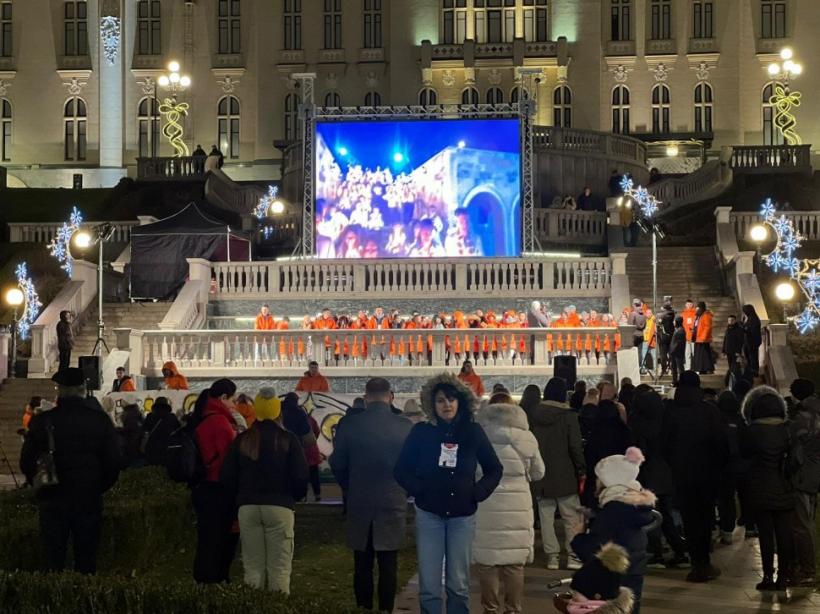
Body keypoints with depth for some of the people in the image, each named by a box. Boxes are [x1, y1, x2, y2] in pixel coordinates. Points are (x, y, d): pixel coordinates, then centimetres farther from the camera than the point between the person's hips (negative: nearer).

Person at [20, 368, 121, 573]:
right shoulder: (100, 420, -5)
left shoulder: (42, 421, -8)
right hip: (89, 501, 1)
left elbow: (26, 463, -4)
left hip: (53, 501, -1)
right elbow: (114, 462, -1)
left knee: (52, 562, 5)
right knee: (86, 563, 8)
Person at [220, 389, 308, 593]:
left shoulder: (242, 440, 6)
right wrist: (293, 497, 14)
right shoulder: (288, 440, -2)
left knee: (253, 567, 7)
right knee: (279, 568, -1)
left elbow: (226, 477, 6)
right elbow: (300, 477, -4)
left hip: (248, 507, 3)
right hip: (280, 506, -3)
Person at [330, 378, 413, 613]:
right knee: (388, 565, 5)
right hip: (394, 503, -1)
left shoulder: (351, 424, -7)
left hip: (359, 504, 1)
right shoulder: (405, 426, -8)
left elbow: (337, 463, 2)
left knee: (362, 565, 9)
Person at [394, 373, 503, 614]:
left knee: (459, 584, 5)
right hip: (429, 515, 0)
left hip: (462, 516, 1)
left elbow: (495, 469, 10)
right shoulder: (421, 432, -1)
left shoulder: (473, 431, 1)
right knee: (429, 586, 0)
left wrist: (478, 493, -2)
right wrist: (419, 490, -8)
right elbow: (401, 470, 5)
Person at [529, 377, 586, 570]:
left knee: (546, 516, 7)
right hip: (564, 475, -4)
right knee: (571, 516, 3)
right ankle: (573, 556, -1)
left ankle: (551, 556, 6)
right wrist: (581, 470, -1)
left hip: (541, 476, 4)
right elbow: (575, 446, -11)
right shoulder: (568, 416, -9)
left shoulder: (535, 416, 4)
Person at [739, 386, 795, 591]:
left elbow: (743, 454, 1)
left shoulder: (751, 432, -10)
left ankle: (768, 576, 3)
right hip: (784, 489, 3)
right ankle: (784, 575, 9)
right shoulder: (787, 429, -3)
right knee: (784, 532, 7)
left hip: (760, 490, -3)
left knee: (765, 533, 2)